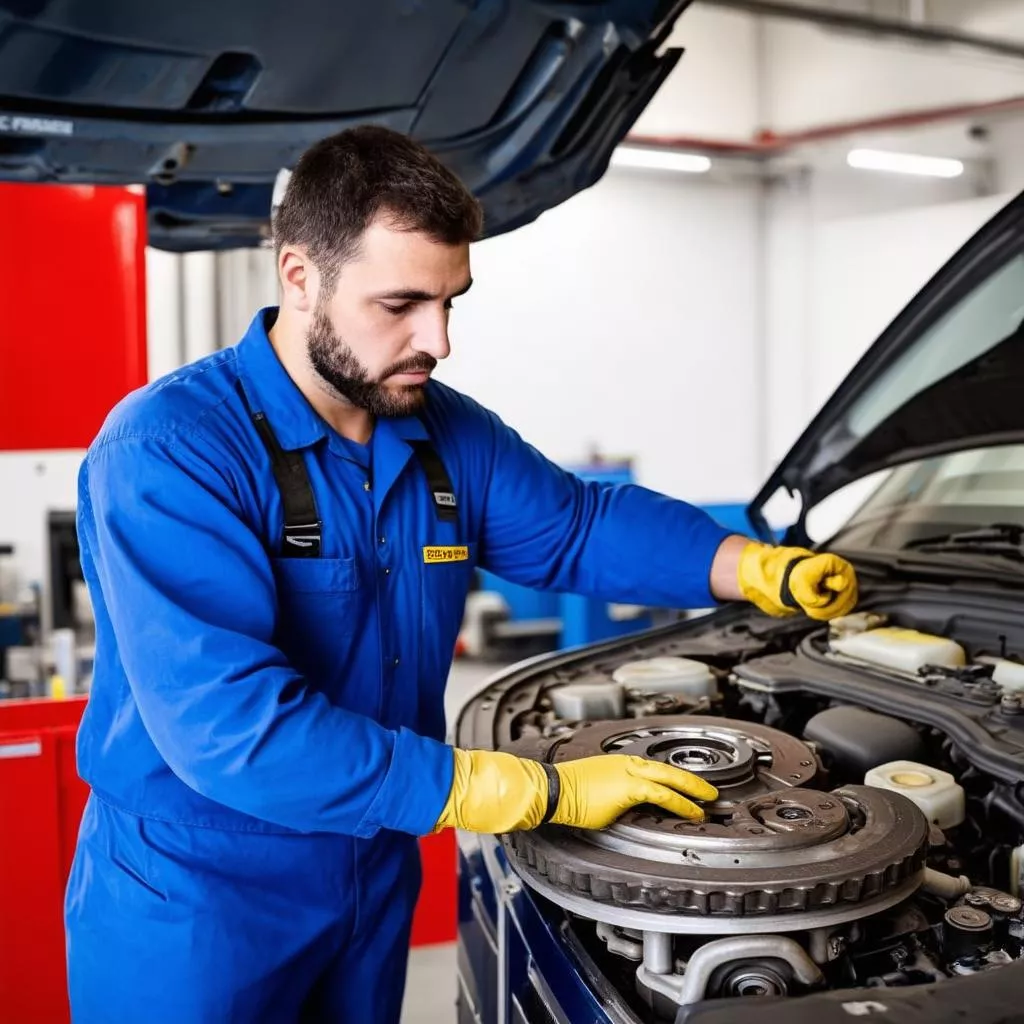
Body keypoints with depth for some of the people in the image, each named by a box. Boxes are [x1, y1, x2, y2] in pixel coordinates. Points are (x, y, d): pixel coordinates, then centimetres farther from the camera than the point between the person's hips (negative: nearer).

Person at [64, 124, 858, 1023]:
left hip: (372, 893, 6)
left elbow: (585, 525, 9)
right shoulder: (169, 452, -25)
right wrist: (544, 794, -32)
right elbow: (232, 728, -33)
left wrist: (761, 569, -9)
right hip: (188, 917, -6)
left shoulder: (448, 435, -2)